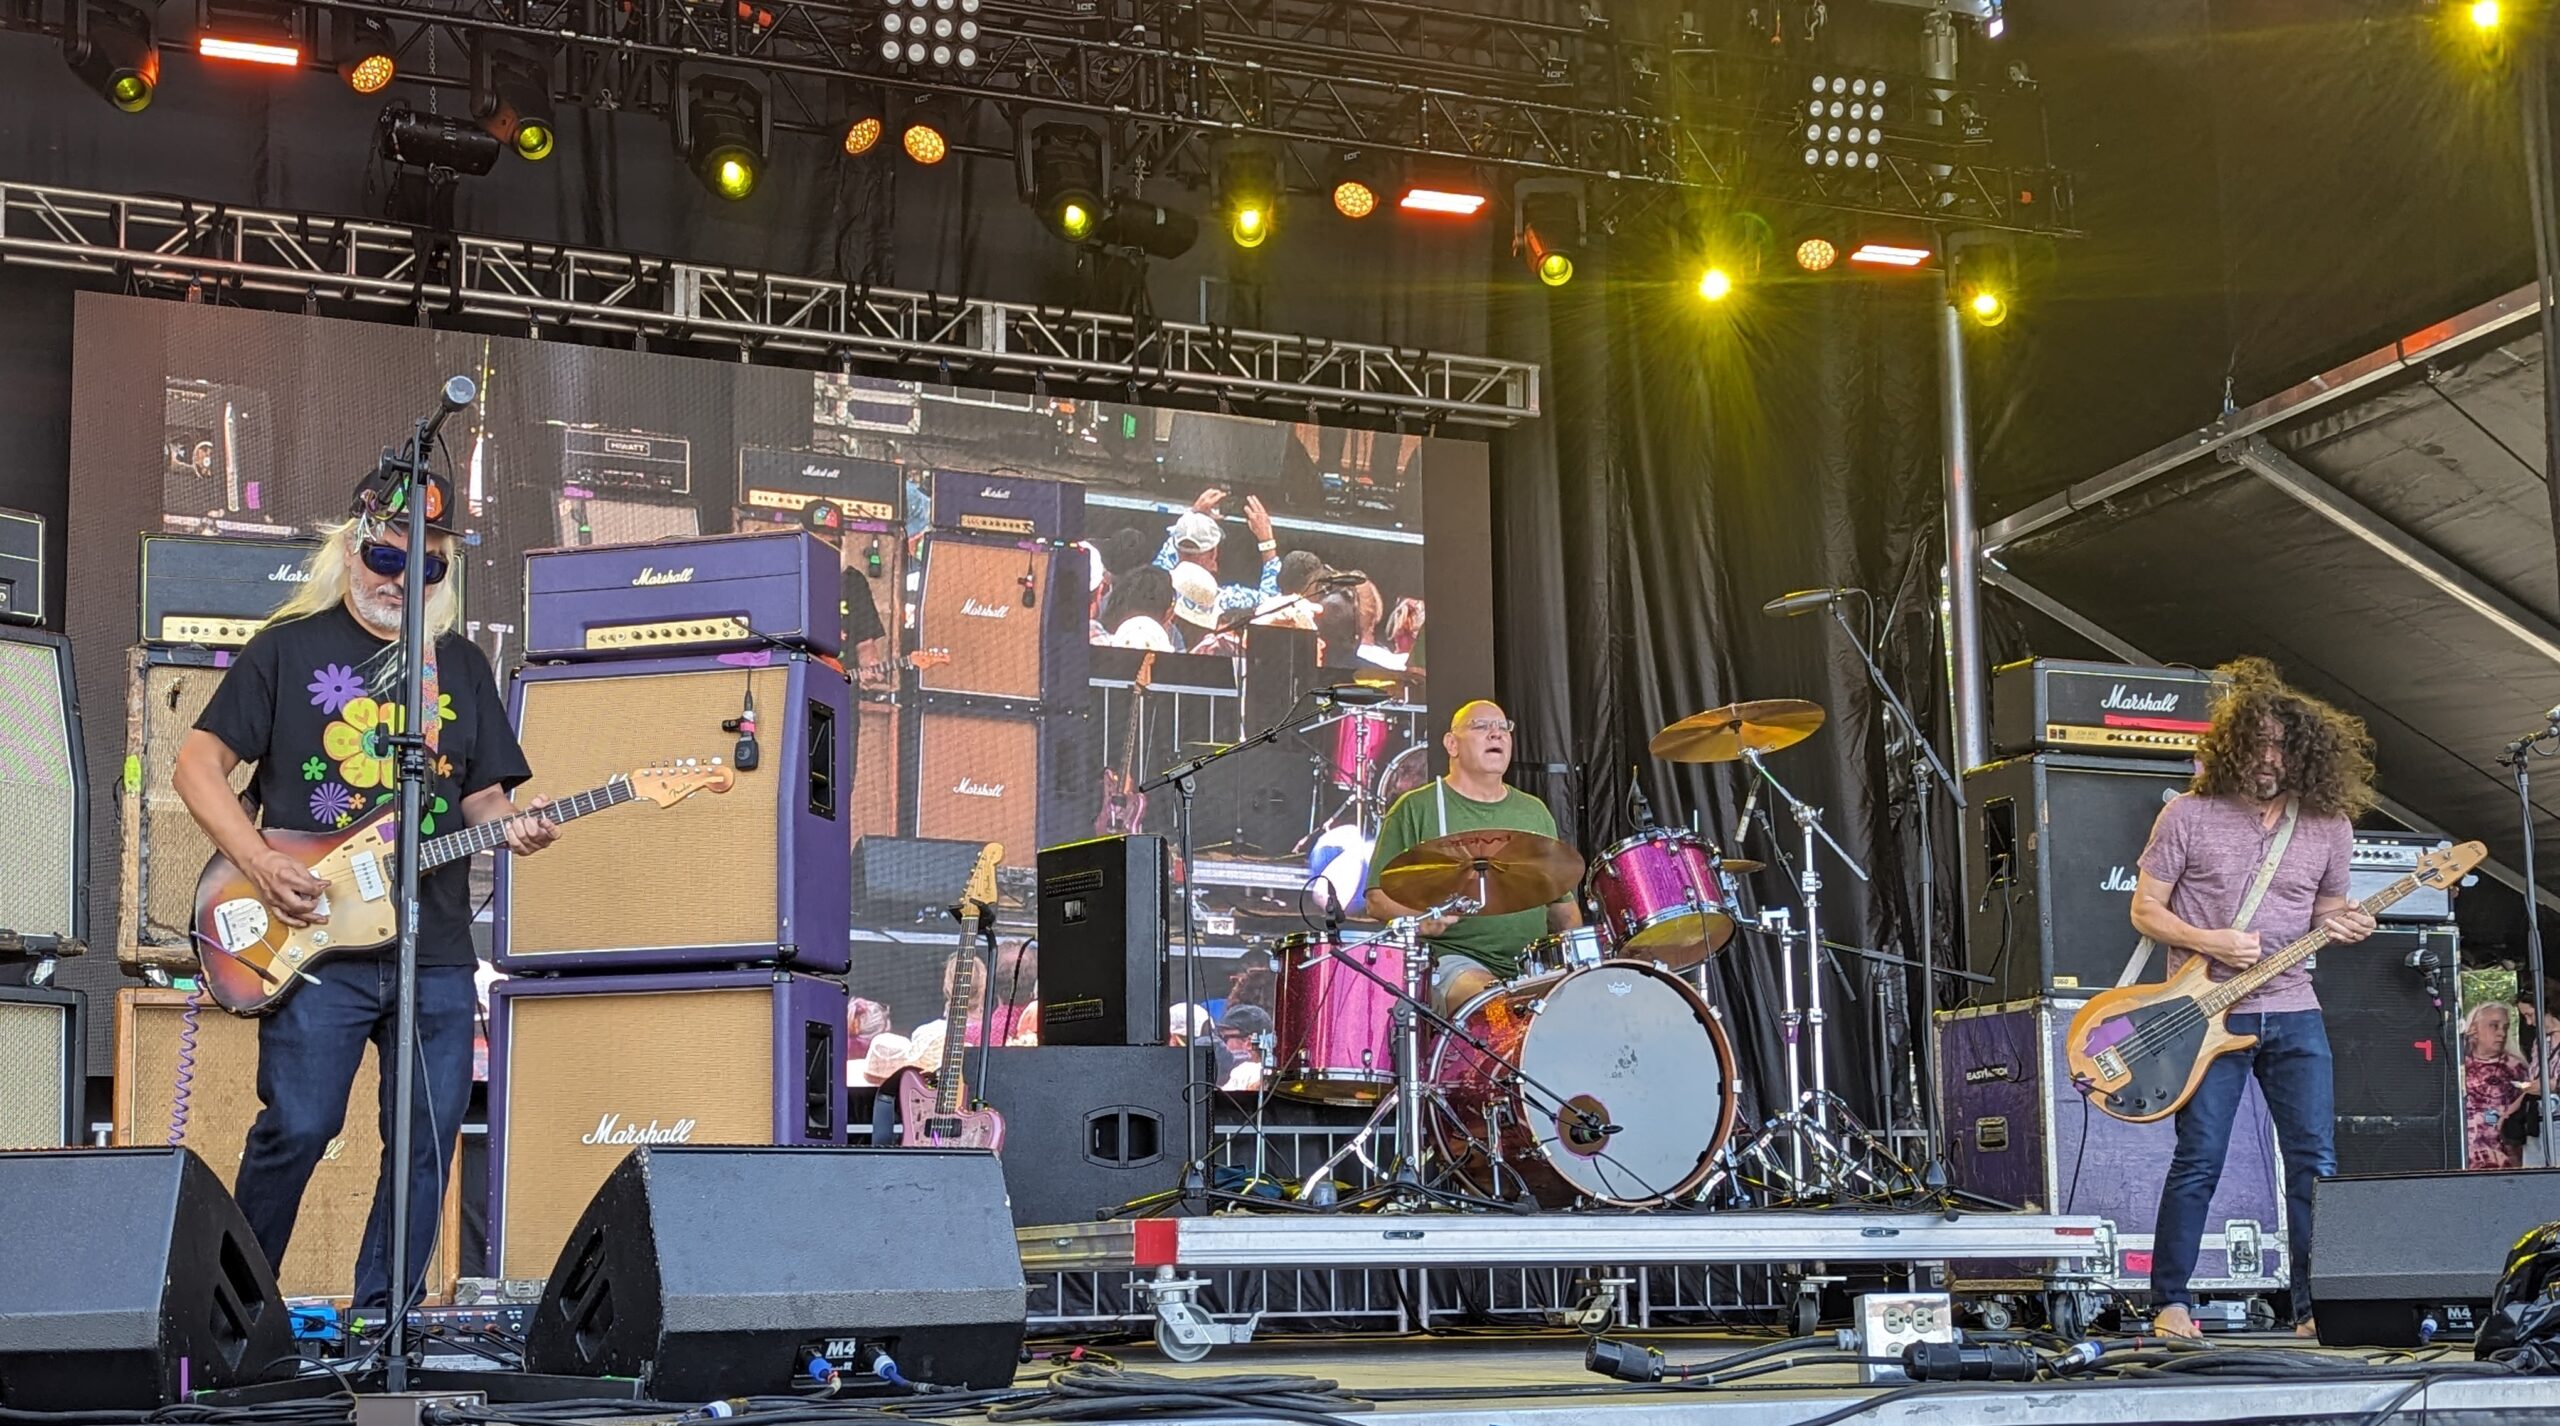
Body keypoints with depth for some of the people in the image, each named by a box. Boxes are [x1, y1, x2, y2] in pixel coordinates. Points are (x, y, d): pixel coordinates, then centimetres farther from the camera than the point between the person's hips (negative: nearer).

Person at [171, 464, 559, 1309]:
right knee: (297, 1128, -9)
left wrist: (513, 825, -7)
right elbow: (198, 764, 2)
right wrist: (260, 866, -11)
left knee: (426, 1141, 3)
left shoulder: (461, 665, 15)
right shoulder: (291, 647, 4)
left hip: (435, 953, 4)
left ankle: (384, 1316, 16)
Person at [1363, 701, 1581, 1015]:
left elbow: (1561, 902, 25)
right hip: (1451, 959, -5)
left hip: (1534, 966, 5)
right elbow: (1378, 899, 0)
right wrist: (1421, 919, -21)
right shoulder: (1417, 809, 6)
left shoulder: (1534, 813, 22)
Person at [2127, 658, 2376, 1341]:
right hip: (2207, 1013, -3)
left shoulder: (2329, 826, 7)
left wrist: (2343, 925, -5)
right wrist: (2208, 942, -15)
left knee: (2316, 1162, -1)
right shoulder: (2189, 815, -3)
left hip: (2293, 1013, 3)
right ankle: (2172, 1304, 3)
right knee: (2199, 1160, -6)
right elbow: (2144, 909, 1)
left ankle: (2314, 1308, 8)